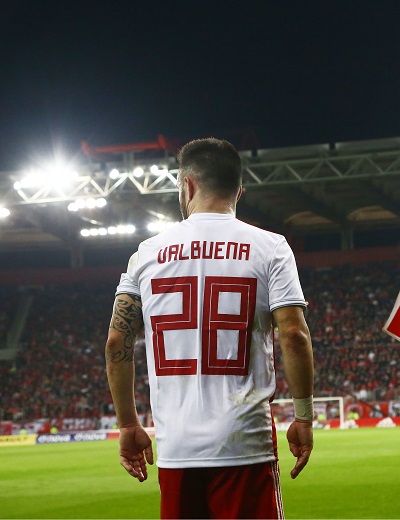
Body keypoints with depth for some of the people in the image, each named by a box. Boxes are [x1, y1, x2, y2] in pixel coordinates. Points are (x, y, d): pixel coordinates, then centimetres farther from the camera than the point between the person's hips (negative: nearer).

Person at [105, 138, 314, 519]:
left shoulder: (148, 252, 9)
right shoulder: (269, 247, 2)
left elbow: (117, 343, 6)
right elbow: (294, 335, -7)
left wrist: (128, 425, 14)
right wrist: (303, 417, 2)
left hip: (174, 447, 3)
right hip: (245, 445, -3)